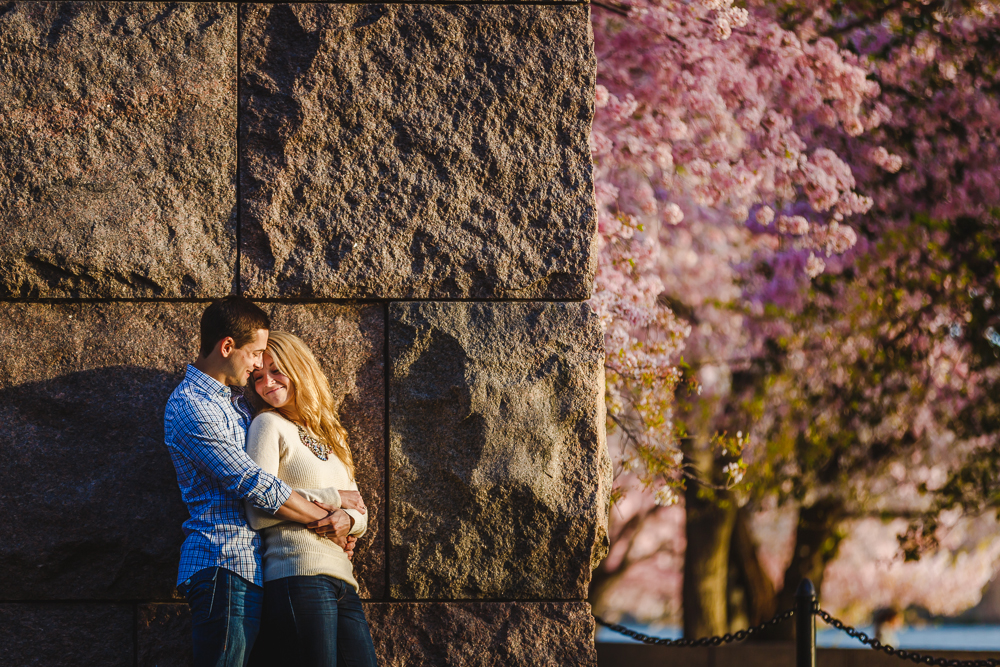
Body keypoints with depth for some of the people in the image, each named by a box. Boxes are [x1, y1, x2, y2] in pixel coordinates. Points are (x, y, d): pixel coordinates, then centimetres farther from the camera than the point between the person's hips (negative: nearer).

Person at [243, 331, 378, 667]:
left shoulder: (327, 435, 23)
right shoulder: (269, 425, 4)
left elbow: (361, 512, 22)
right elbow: (258, 513, -8)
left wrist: (349, 519, -3)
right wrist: (333, 498, -3)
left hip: (342, 578, 6)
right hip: (300, 574, -6)